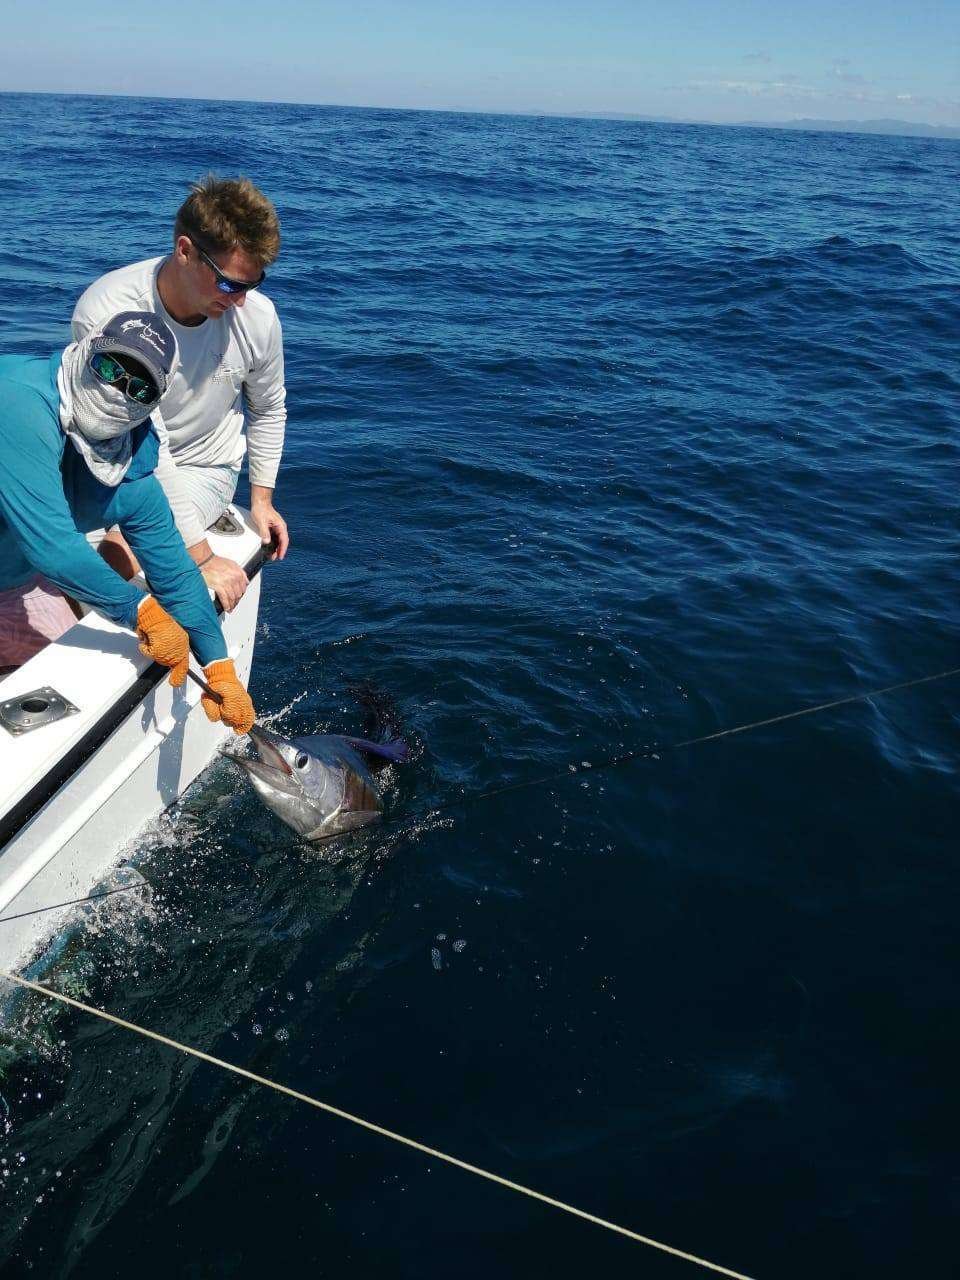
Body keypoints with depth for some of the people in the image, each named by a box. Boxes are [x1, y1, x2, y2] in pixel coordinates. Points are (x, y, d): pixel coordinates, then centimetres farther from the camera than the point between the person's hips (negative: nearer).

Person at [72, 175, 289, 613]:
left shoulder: (257, 317, -17)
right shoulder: (104, 314, -28)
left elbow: (268, 409, 5)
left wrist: (261, 499, 4)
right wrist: (201, 558, -31)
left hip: (201, 468, 0)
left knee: (117, 559, -25)